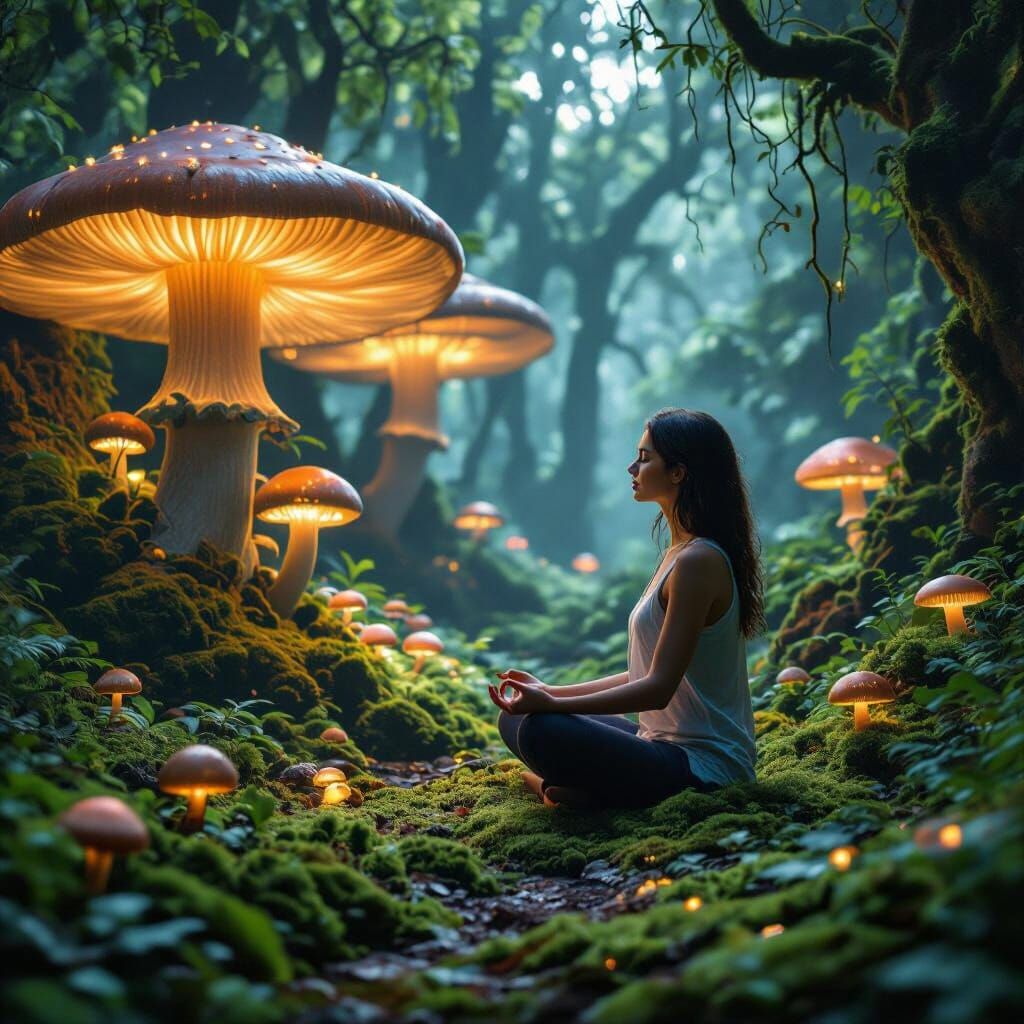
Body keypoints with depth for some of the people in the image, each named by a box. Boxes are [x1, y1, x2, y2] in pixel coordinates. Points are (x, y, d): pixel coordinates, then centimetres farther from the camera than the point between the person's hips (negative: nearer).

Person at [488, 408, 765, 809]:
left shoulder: (697, 561, -18)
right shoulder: (680, 554, 13)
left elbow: (658, 688, -21)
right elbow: (647, 675, 15)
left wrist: (551, 705, -23)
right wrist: (551, 693, 12)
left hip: (701, 766, -10)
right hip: (670, 746, 10)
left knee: (540, 731, -30)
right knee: (516, 718, 10)